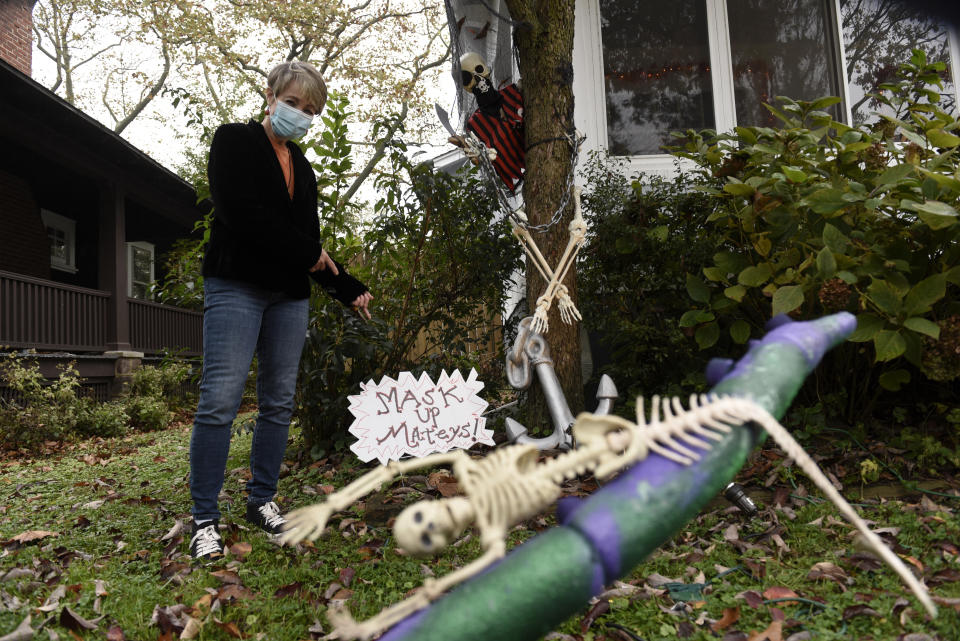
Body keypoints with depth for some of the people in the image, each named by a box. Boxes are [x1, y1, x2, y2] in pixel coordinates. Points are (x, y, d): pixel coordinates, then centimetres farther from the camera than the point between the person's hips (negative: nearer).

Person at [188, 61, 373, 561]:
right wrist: (309, 253, -9)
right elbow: (239, 212, -13)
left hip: (289, 294, 6)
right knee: (221, 398, -11)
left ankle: (262, 500, 18)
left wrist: (348, 289, 13)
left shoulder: (302, 168, 20)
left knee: (279, 402, 5)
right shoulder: (234, 141, 2)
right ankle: (204, 520, -2)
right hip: (236, 286, -6)